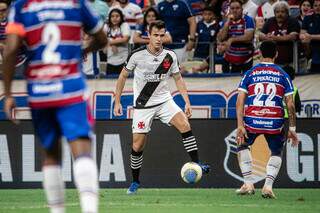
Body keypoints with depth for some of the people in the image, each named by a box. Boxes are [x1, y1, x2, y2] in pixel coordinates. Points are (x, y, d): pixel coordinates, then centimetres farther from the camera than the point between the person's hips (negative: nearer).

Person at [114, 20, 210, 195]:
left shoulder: (170, 56, -5)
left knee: (184, 125, -23)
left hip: (164, 100, 2)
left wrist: (187, 102, 0)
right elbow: (123, 76, 1)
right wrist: (117, 102, -1)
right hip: (142, 105, -2)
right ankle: (135, 182, 17)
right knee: (137, 146, -2)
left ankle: (196, 164, -19)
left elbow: (178, 78, 8)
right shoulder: (137, 55, -12)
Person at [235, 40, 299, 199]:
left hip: (252, 120, 0)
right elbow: (290, 104, 5)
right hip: (275, 123, 0)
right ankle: (268, 186, 3)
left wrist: (240, 125, -2)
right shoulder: (283, 75, 9)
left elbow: (240, 100, 0)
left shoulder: (250, 74, 9)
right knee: (276, 153, 22)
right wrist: (292, 129, 10)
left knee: (242, 146, 28)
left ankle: (248, 184, 18)